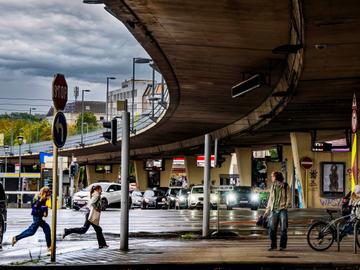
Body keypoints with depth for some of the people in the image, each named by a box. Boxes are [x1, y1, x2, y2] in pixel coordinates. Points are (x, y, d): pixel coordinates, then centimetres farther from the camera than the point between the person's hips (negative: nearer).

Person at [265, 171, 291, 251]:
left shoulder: (285, 186, 1)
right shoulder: (273, 187, 14)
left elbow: (289, 197, 1)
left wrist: (287, 205, -13)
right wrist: (267, 210, 18)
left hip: (282, 210, -4)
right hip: (274, 210, 4)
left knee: (283, 229, -3)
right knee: (272, 229, 1)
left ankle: (283, 246, 4)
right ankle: (273, 245, 10)